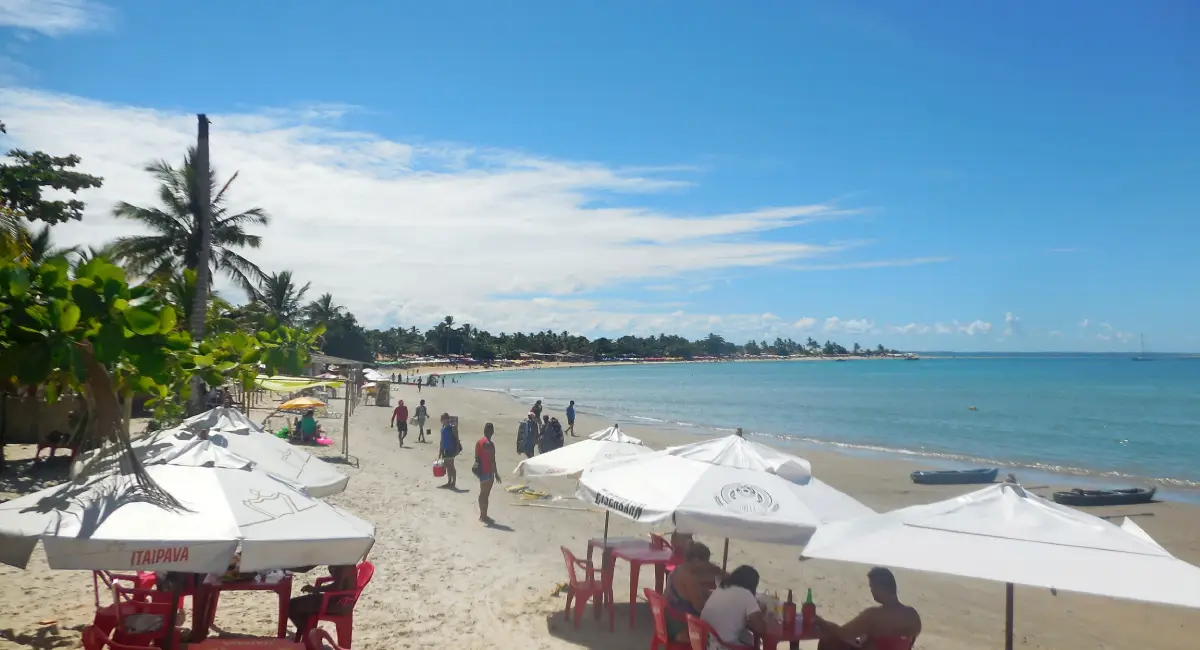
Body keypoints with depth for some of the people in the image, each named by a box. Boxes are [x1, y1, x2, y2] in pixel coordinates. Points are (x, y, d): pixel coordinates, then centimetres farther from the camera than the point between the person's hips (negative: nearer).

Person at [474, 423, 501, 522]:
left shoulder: (479, 442, 9)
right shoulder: (489, 444, -19)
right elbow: (492, 460, -20)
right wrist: (496, 474, -16)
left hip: (480, 470, 9)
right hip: (487, 472, -9)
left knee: (482, 493, 16)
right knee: (485, 494, -3)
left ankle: (482, 515, 24)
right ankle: (484, 516, 2)